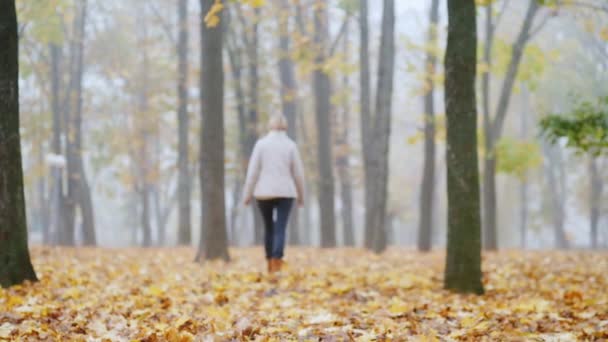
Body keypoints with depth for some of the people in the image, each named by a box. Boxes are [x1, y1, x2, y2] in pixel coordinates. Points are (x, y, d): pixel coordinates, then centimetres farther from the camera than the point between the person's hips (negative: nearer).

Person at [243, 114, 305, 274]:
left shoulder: (261, 143, -1)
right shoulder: (290, 145, -1)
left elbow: (253, 171, -5)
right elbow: (298, 173, 1)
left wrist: (248, 194, 1)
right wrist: (301, 195, 13)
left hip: (264, 193, 1)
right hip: (285, 193, -1)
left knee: (269, 228, 17)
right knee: (280, 230, -6)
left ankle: (270, 265, 21)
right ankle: (277, 265, -21)